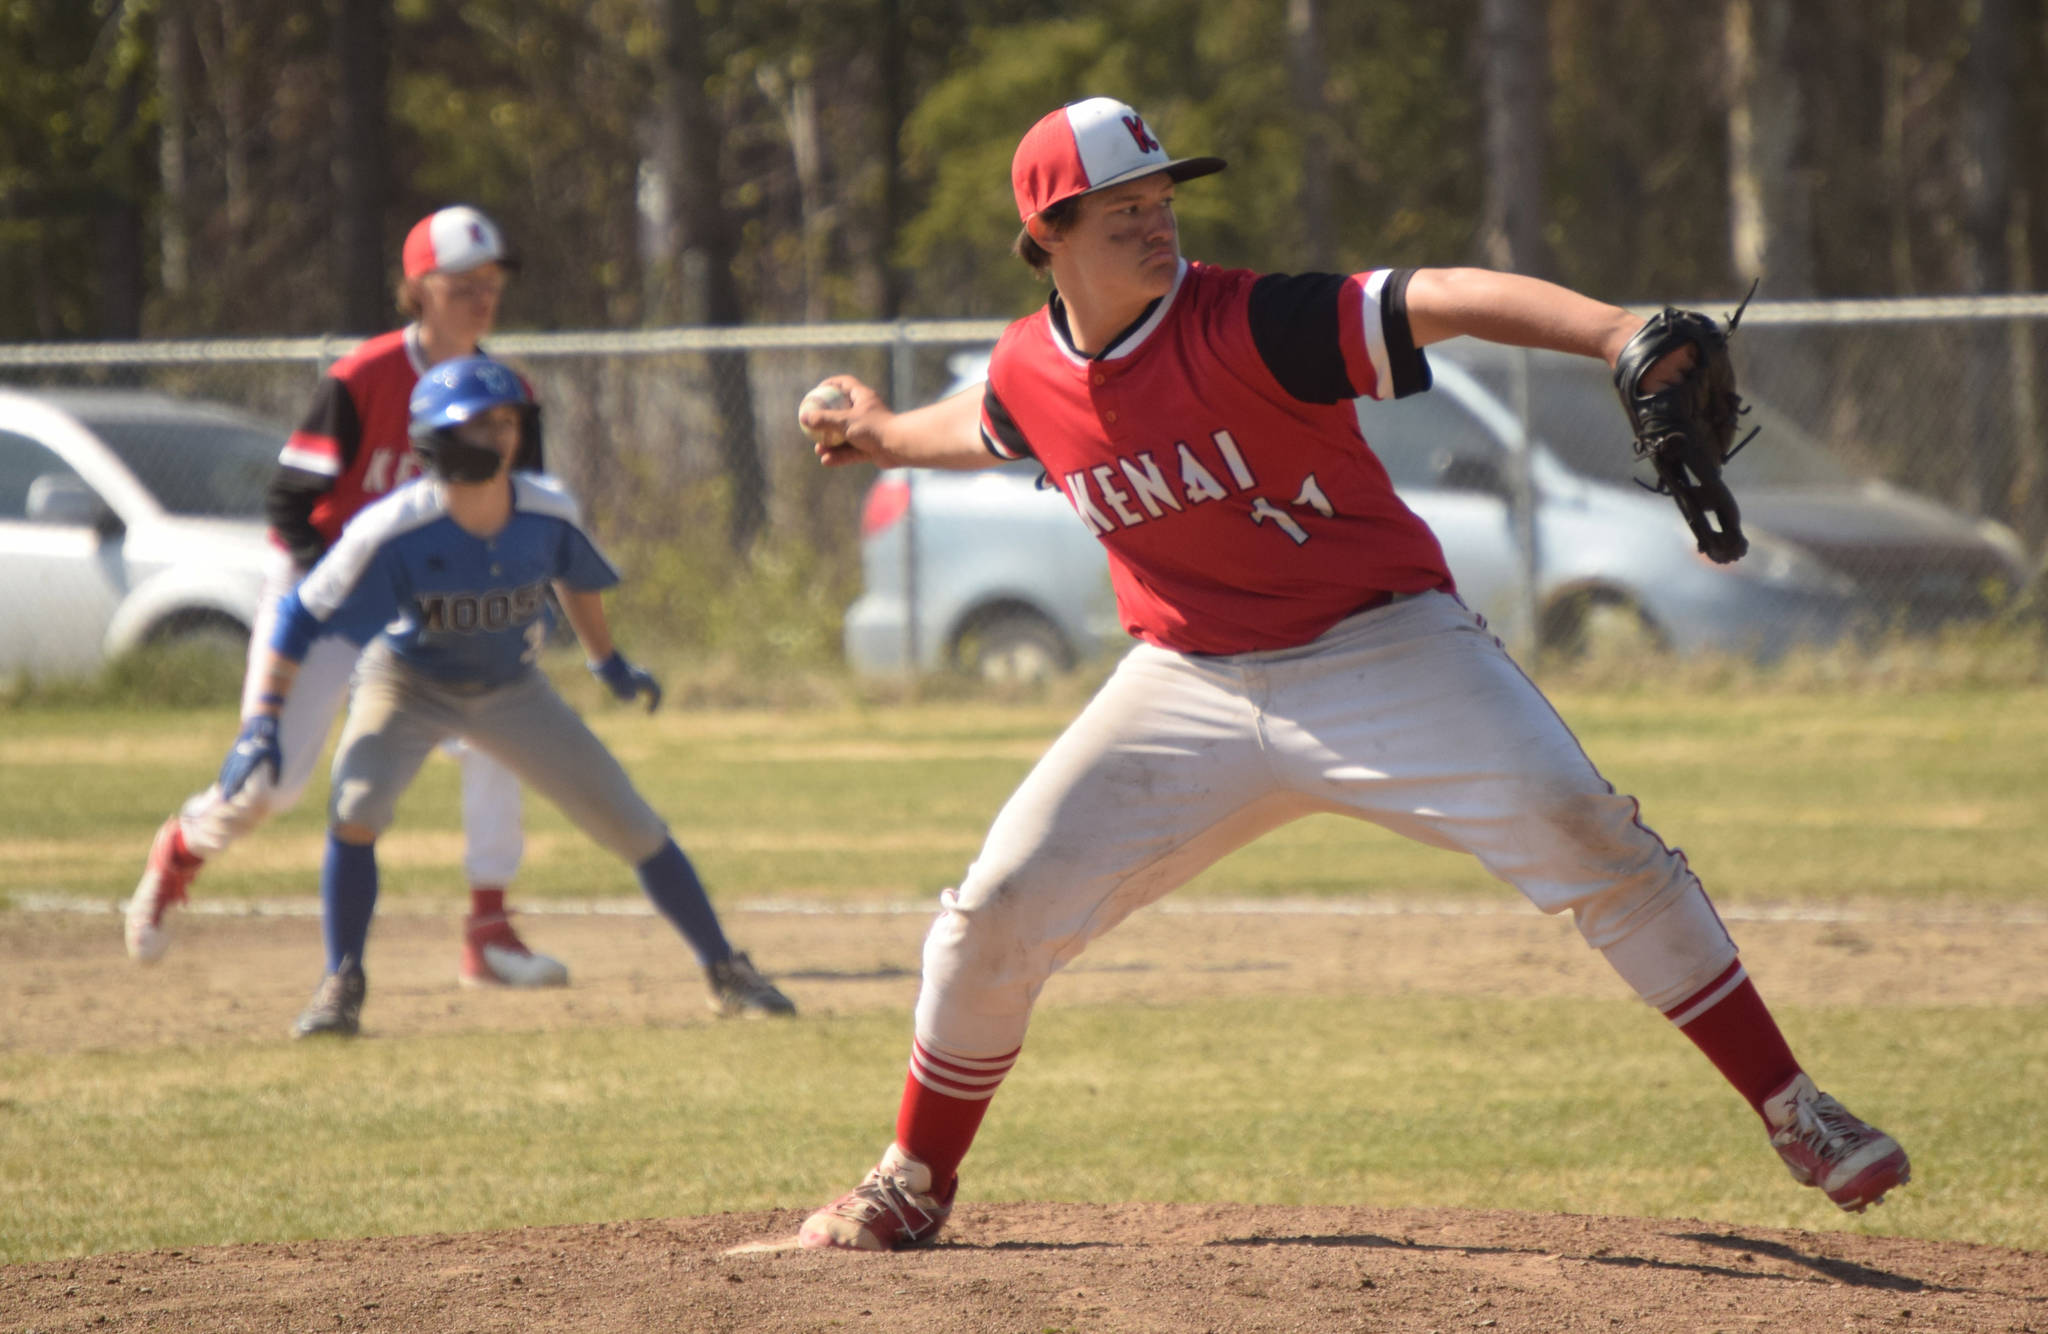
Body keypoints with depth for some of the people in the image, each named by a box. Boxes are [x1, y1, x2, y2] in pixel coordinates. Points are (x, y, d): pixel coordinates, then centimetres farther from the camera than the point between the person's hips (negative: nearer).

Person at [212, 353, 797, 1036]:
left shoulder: (548, 514, -21)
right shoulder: (393, 532, -32)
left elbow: (575, 576, 4)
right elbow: (298, 619, -25)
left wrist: (609, 664, 15)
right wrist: (262, 722, -33)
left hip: (512, 691, 3)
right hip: (406, 682, -3)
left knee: (630, 822, -1)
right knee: (356, 807, -29)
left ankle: (726, 972, 14)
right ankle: (341, 987, -11)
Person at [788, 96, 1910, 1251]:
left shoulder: (1246, 325, -20)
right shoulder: (1030, 375, -4)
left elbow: (1442, 299, -34)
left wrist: (1616, 332, -48)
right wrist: (886, 437, 36)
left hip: (1387, 651, -4)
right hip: (1192, 682, 4)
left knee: (1584, 836, -20)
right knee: (999, 908, -4)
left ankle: (1789, 1110, -11)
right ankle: (914, 1182, 18)